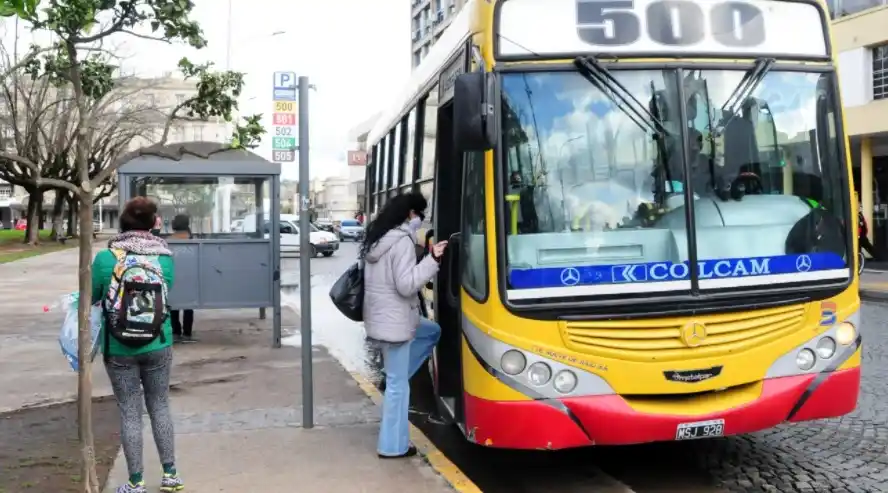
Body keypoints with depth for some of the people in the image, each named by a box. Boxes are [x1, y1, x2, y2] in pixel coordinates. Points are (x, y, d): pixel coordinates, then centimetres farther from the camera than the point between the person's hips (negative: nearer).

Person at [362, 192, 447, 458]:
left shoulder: (377, 238, 10)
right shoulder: (402, 240, -18)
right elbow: (406, 285, -22)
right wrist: (432, 259, -21)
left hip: (380, 317, 9)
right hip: (395, 321, -9)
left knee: (432, 331, 28)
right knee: (398, 385, 1)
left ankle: (392, 374, 19)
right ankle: (393, 446, 10)